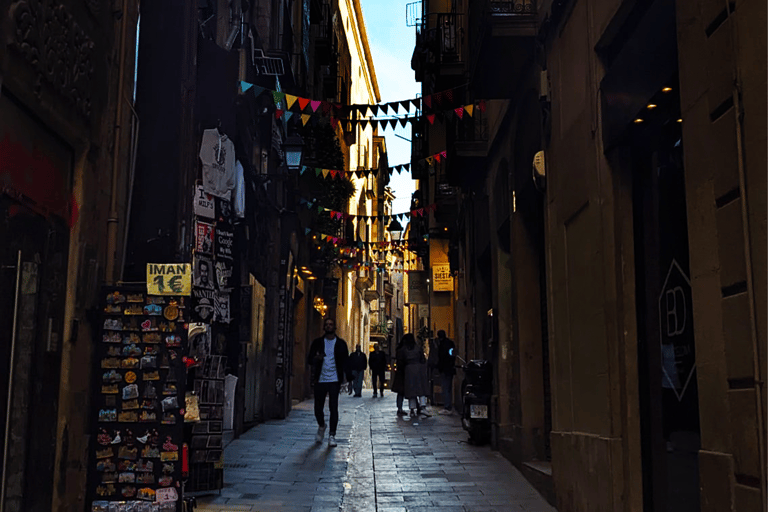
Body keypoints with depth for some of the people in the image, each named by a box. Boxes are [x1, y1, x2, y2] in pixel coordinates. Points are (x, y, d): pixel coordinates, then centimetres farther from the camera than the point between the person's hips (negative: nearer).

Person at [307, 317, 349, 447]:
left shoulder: (341, 343, 7)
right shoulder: (317, 342, 8)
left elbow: (346, 362, 7)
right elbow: (309, 360, 6)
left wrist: (346, 379, -7)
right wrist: (316, 358, -17)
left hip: (334, 380, -1)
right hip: (320, 380, 1)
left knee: (333, 408, -6)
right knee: (318, 408, 4)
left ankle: (332, 435, 2)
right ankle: (321, 427, 34)